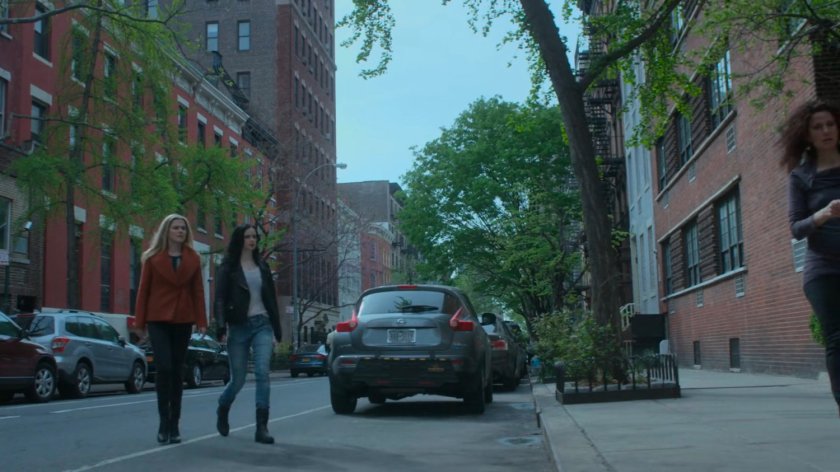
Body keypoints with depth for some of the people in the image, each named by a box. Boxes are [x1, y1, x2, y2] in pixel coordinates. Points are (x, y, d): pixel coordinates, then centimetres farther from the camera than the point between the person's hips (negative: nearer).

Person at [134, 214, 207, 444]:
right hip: (158, 319, -2)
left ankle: (174, 424, 14)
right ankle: (164, 421, -1)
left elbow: (198, 291, 6)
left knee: (178, 371, 6)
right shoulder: (153, 258, 3)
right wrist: (140, 322, 0)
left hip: (183, 320, 2)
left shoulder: (193, 259, 8)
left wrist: (201, 321, -1)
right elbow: (143, 290, 3)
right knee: (164, 368, -13)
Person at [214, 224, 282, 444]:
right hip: (239, 327, -3)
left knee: (263, 373, -13)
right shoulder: (227, 268, 2)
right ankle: (222, 411, 36)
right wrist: (221, 325, -20)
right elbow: (220, 299, -6)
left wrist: (277, 329, 13)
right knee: (238, 379, 5)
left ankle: (262, 428, -13)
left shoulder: (262, 267, 14)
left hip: (262, 325, 3)